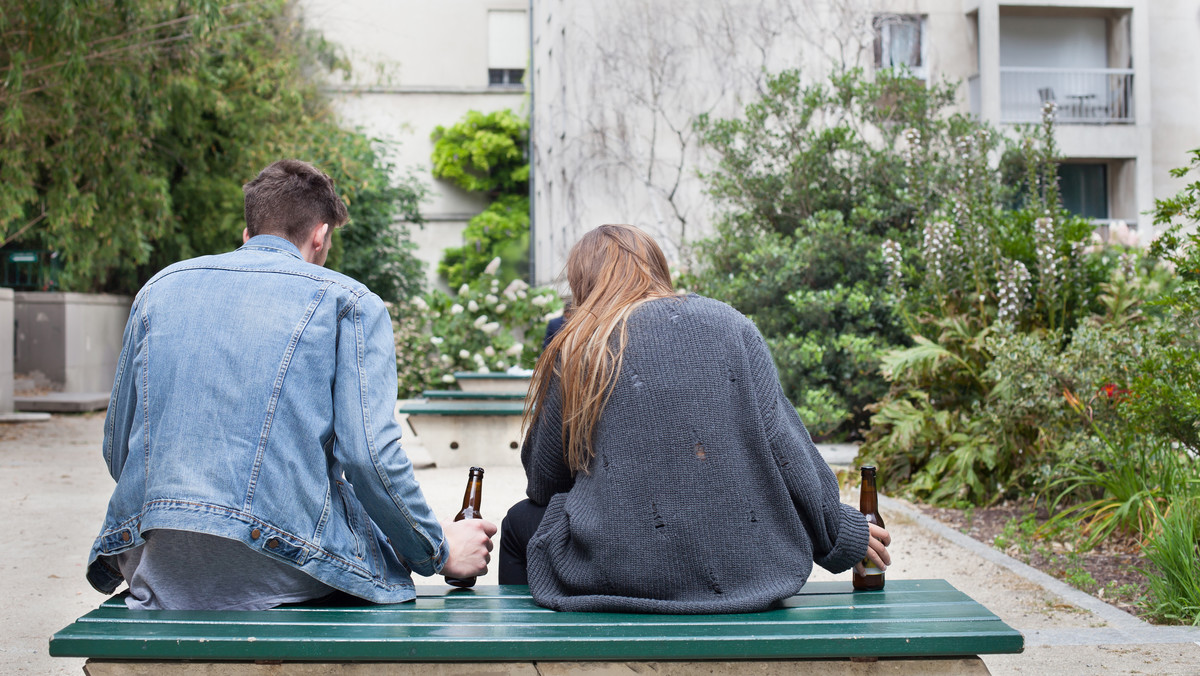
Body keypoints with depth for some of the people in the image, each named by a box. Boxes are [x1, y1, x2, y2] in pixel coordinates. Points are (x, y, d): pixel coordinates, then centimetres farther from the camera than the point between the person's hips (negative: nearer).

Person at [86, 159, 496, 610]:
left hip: (155, 570, 5)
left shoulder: (160, 287, 16)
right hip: (279, 569, -5)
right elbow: (368, 456, -8)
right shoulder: (348, 301, 3)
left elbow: (116, 449, 19)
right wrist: (439, 553, 5)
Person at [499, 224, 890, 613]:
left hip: (625, 574, -3)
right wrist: (841, 532, 13)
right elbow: (784, 444, 2)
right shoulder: (732, 325, 6)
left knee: (521, 522, 25)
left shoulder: (577, 348, 2)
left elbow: (543, 481, 10)